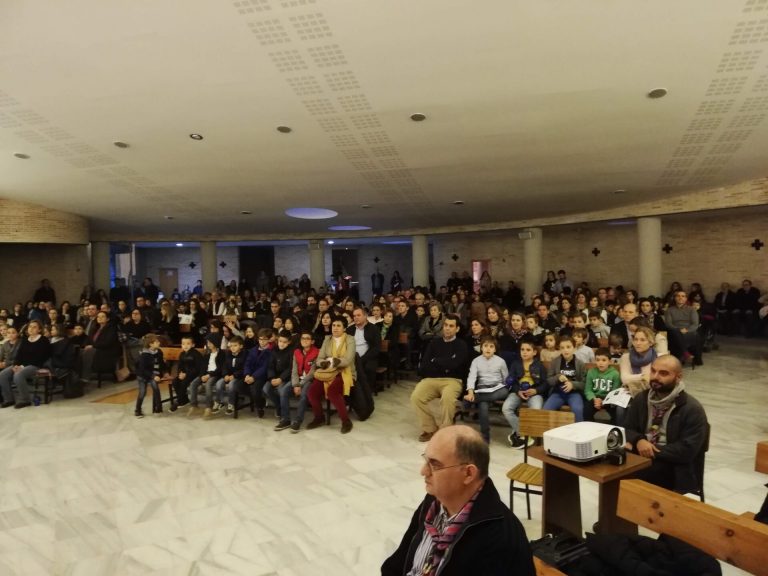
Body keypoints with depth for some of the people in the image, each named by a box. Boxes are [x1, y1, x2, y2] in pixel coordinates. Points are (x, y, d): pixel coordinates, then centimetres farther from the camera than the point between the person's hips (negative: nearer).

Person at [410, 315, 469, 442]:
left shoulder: (461, 345, 5)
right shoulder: (434, 342, 14)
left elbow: (453, 364, -12)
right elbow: (423, 366, 6)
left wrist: (435, 361, 1)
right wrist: (443, 365, -6)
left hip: (452, 380, -3)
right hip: (431, 379, 3)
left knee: (447, 398, -36)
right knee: (416, 397, -26)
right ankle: (429, 428, -4)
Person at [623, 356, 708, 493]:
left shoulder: (692, 409, -9)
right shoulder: (642, 398, 8)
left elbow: (687, 451, -15)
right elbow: (627, 429, 10)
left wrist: (648, 450, -16)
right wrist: (638, 441, -14)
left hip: (673, 472, -5)